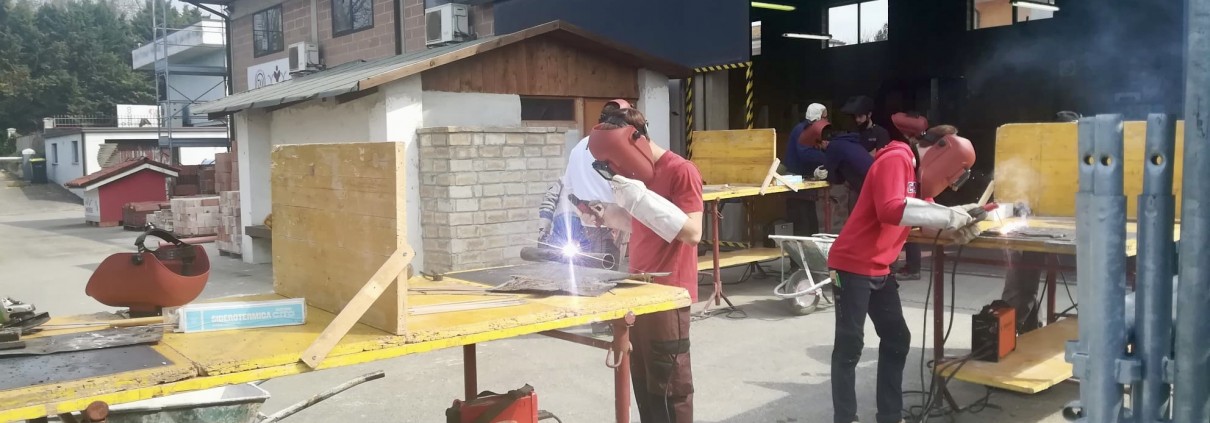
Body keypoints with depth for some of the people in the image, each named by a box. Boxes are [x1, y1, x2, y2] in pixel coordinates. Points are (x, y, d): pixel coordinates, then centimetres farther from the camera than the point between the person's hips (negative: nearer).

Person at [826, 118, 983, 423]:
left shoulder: (919, 171, 14)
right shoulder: (896, 159, -16)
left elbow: (921, 215, 12)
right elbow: (891, 210, -30)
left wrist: (955, 225, -7)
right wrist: (947, 215, -23)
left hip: (879, 270, 10)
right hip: (852, 266, -10)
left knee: (897, 339, 14)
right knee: (850, 346, -4)